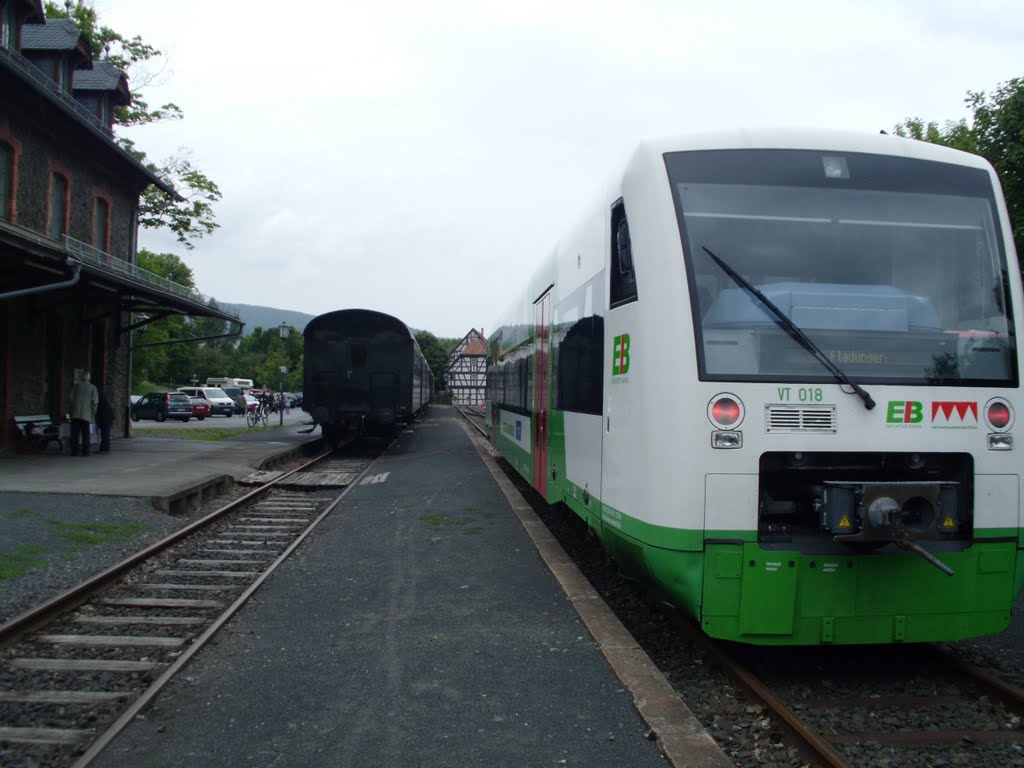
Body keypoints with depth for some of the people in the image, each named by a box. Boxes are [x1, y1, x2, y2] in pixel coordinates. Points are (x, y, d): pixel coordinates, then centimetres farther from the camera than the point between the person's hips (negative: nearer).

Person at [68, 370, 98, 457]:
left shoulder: (76, 386, 5)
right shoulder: (93, 388, 3)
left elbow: (71, 399, 3)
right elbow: (95, 402, -2)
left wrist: (70, 411, 12)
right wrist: (93, 415, 5)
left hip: (75, 414, 0)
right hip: (86, 415, 0)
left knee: (75, 433, 4)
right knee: (85, 434, 7)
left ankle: (75, 451, 2)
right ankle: (85, 451, 7)